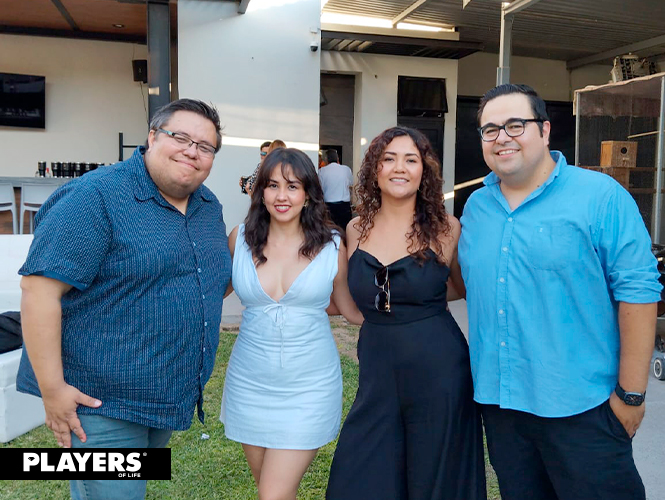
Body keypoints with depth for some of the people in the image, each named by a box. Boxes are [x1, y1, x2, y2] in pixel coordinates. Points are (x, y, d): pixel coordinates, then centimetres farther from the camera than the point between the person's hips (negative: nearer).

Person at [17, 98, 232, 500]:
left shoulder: (209, 206, 6)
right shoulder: (97, 197, -17)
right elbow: (40, 288, -21)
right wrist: (52, 390, -21)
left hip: (173, 397, 8)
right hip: (103, 402, -7)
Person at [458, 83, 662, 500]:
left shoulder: (601, 196, -9)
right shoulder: (475, 207, 7)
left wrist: (631, 393, -11)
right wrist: (484, 378, 12)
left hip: (581, 406, -5)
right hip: (498, 401, 5)